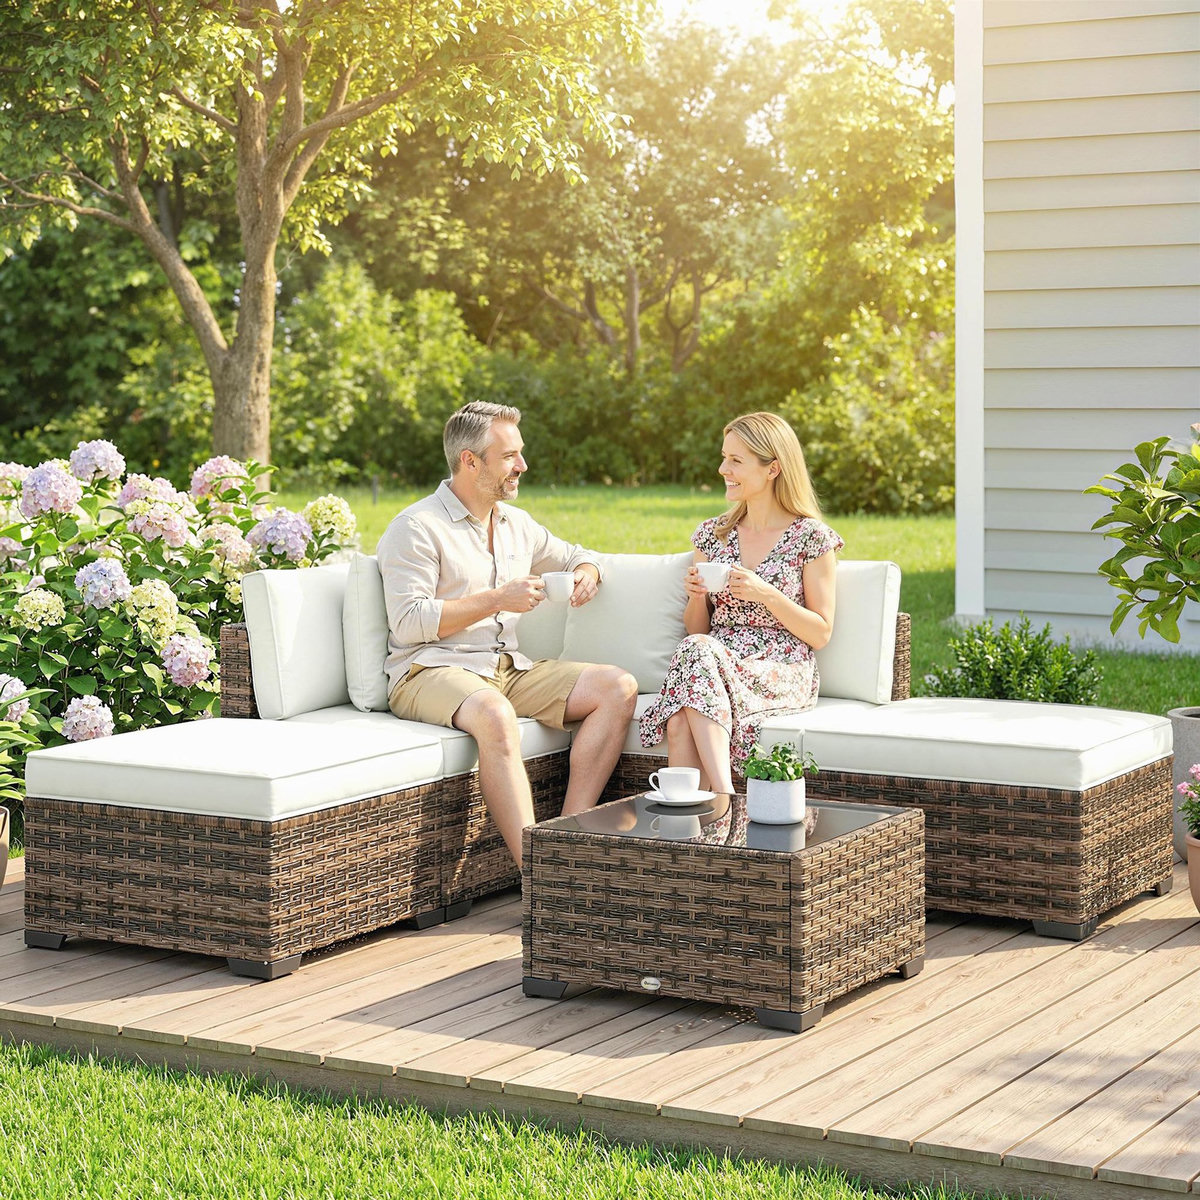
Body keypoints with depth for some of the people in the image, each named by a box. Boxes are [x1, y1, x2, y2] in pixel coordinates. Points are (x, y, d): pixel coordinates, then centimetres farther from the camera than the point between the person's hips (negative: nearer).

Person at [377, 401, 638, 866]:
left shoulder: (517, 524, 19)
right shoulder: (416, 527, -4)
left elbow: (575, 555, 36)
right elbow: (409, 621, -14)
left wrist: (586, 574, 10)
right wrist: (497, 600, -14)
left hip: (509, 668, 8)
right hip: (430, 671, -7)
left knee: (619, 687, -12)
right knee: (495, 715, -41)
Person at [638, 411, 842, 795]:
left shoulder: (811, 537, 2)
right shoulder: (713, 533, 16)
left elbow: (821, 633, 0)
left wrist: (766, 594, -13)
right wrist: (697, 596, -3)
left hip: (782, 674, -4)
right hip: (714, 661, 4)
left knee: (699, 652, -36)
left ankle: (721, 795, -43)